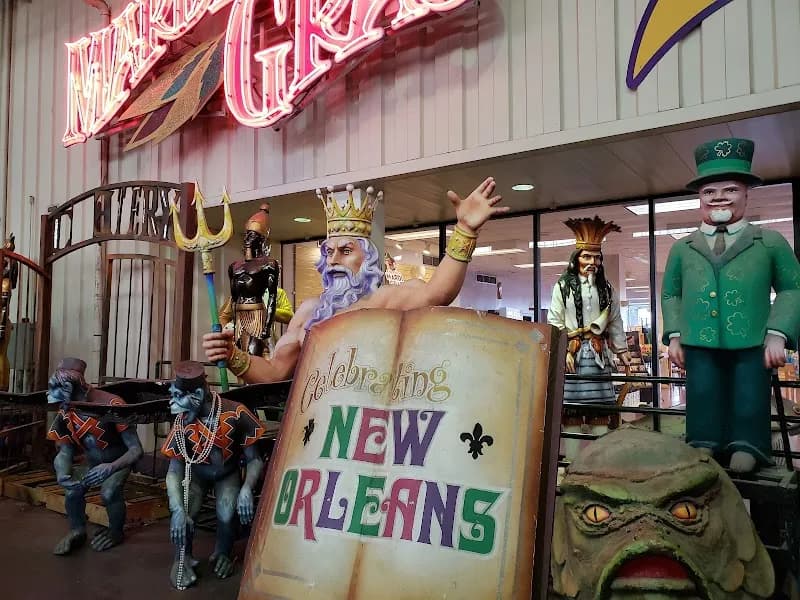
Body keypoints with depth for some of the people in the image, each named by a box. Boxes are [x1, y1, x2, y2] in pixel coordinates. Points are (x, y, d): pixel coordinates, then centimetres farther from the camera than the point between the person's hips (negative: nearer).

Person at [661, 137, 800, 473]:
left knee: (749, 411, 3)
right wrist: (674, 336, 6)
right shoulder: (682, 249, 14)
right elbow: (670, 293, 18)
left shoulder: (771, 243, 10)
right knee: (704, 414, 4)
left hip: (752, 346, -1)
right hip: (699, 347, 1)